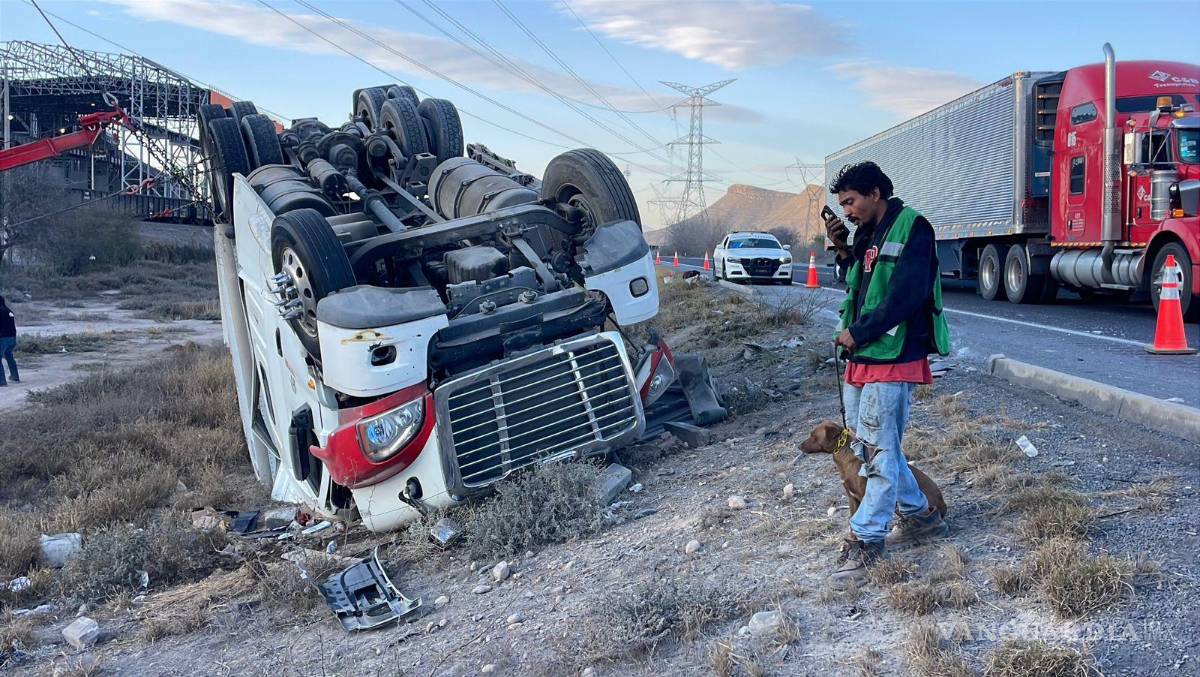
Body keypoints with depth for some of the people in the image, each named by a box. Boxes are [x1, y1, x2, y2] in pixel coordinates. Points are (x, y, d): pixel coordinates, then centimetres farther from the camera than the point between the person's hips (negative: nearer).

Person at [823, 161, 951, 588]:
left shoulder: (911, 228, -10)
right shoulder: (867, 235, 17)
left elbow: (907, 294, -20)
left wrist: (858, 333, -15)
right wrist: (843, 250, 8)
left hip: (893, 360, -10)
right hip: (861, 360, 10)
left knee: (879, 452, -6)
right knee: (867, 446, 15)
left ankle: (864, 543, -1)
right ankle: (920, 517, 30)